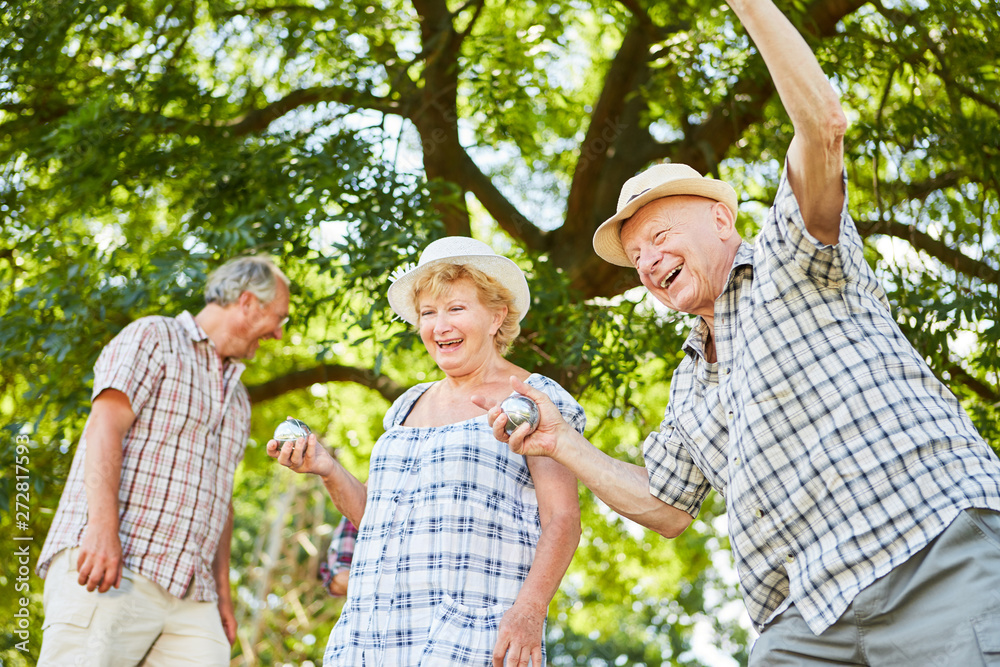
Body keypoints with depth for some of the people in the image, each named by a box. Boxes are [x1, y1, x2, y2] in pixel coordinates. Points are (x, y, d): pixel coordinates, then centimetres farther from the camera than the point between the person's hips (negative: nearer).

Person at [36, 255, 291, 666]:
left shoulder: (237, 396, 28)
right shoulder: (153, 338, 6)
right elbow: (104, 427, -9)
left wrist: (222, 592, 19)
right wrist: (103, 526, -23)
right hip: (109, 571, -7)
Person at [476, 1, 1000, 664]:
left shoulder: (792, 252, 8)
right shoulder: (690, 386, 27)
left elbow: (823, 124, -9)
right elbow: (668, 507, 29)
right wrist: (563, 444, 21)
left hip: (938, 556, -6)